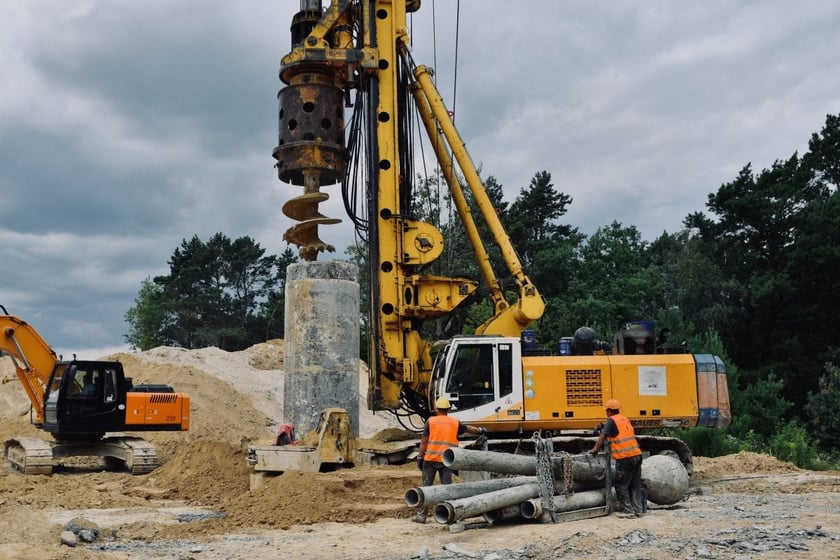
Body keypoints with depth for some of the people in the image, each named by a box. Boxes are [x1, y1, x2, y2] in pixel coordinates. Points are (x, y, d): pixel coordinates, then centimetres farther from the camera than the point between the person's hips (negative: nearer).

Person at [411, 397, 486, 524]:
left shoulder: (431, 421, 1)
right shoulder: (455, 423, 9)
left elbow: (424, 441, -3)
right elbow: (467, 428, 27)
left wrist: (420, 457, 2)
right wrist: (480, 430, 46)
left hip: (430, 459, -1)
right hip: (447, 460, 2)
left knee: (426, 486, 5)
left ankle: (421, 515, 7)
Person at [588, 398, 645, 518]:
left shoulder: (611, 420, -6)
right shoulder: (625, 419, 17)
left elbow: (602, 437, -8)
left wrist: (595, 449, 1)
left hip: (625, 458, -8)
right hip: (637, 455, 8)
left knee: (621, 486, 2)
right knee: (635, 485, 13)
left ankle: (629, 511, 1)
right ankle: (638, 510, 15)